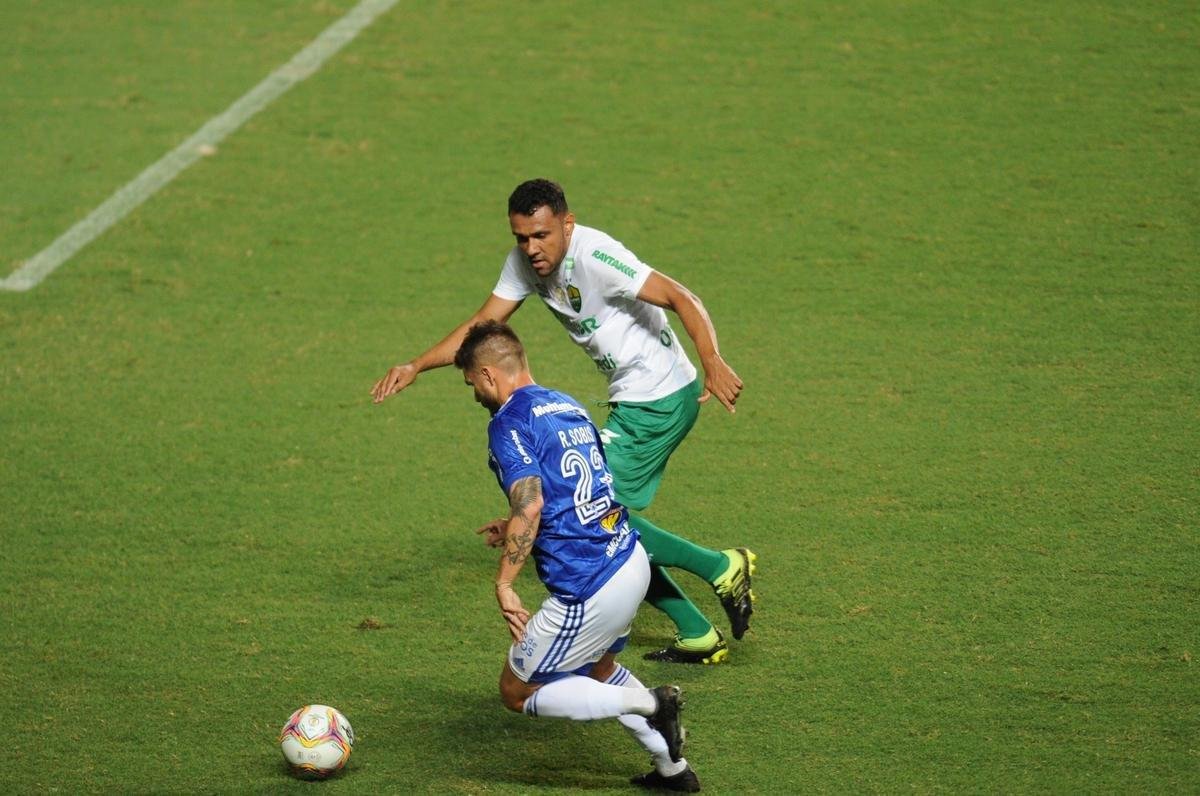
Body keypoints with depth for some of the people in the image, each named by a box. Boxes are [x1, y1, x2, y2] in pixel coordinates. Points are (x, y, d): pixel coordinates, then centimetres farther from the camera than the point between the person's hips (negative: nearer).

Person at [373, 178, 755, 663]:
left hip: (662, 398, -9)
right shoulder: (525, 262, 1)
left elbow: (680, 298, -28)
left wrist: (712, 361, -42)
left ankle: (720, 568, -2)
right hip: (631, 399, 9)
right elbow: (482, 326, 6)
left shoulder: (594, 256, -23)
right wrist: (416, 367, -7)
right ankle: (697, 636, 15)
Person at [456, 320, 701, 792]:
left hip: (588, 587, -9)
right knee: (594, 669, 33)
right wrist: (517, 531, 28)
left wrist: (504, 584, -19)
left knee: (517, 693, 7)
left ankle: (648, 705, -5)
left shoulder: (510, 421, -11)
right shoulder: (569, 407, 16)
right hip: (631, 561, 9)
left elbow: (530, 505, -24)